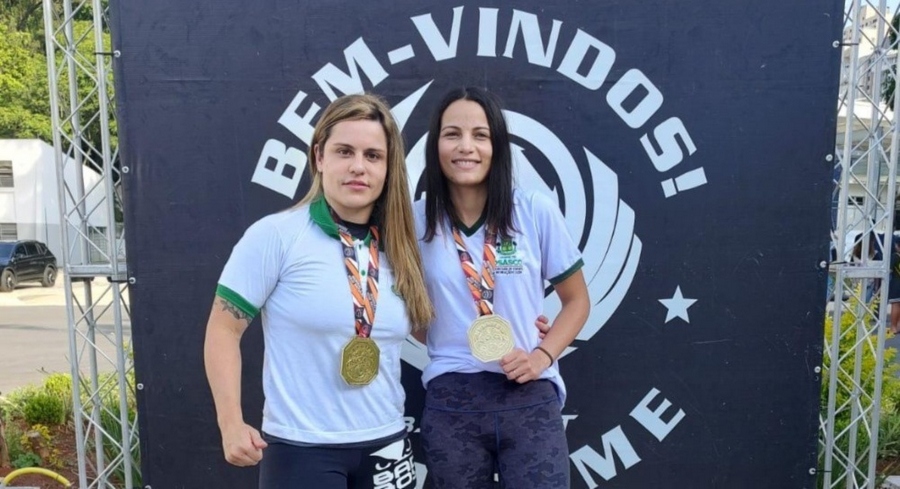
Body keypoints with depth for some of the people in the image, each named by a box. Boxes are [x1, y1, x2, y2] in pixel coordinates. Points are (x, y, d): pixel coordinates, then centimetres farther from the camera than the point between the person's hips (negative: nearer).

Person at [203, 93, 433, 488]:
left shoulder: (399, 248, 3)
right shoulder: (275, 235, -12)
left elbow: (425, 331, 14)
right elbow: (224, 328, -9)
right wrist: (231, 423, -15)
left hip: (386, 442, 5)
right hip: (301, 447, -4)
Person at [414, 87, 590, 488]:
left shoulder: (536, 212, -4)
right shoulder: (416, 221, -2)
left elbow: (576, 300, 6)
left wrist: (542, 356, -9)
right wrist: (450, 345, -5)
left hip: (530, 398, -1)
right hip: (449, 403, 1)